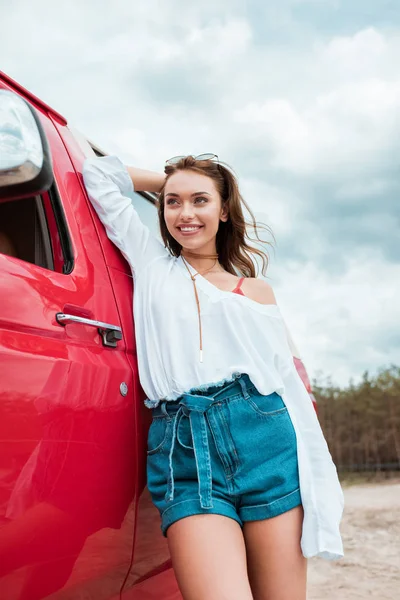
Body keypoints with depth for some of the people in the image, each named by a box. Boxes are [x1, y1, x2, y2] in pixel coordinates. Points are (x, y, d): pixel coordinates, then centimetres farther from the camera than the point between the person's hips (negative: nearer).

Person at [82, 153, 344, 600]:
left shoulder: (256, 291, 18)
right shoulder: (151, 264, 19)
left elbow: (289, 382, 13)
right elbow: (99, 172, 23)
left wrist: (317, 484, 6)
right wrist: (169, 183, 29)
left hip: (264, 436, 1)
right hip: (182, 450, -1)